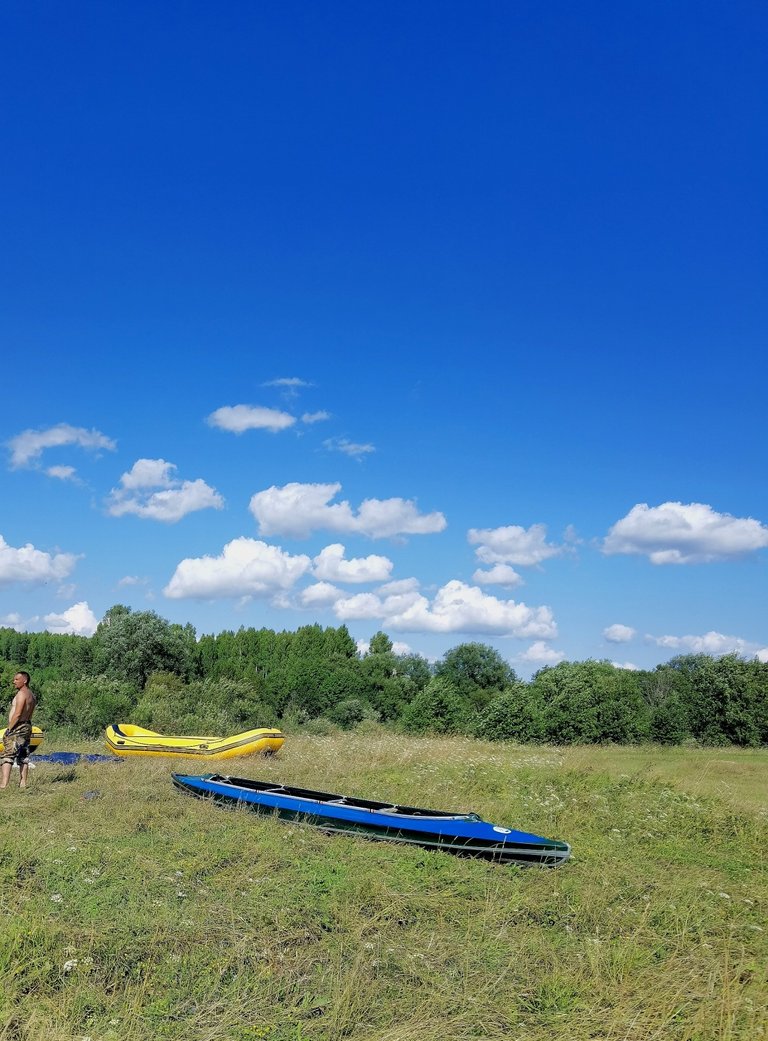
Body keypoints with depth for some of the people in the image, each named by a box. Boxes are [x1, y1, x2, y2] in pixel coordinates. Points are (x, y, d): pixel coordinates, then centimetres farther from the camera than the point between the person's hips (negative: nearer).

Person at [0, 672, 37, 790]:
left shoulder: (21, 693, -12)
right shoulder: (32, 696, 16)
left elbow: (17, 714, -20)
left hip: (18, 727, -9)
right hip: (28, 726, 9)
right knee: (23, 758, 10)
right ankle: (23, 784, 11)